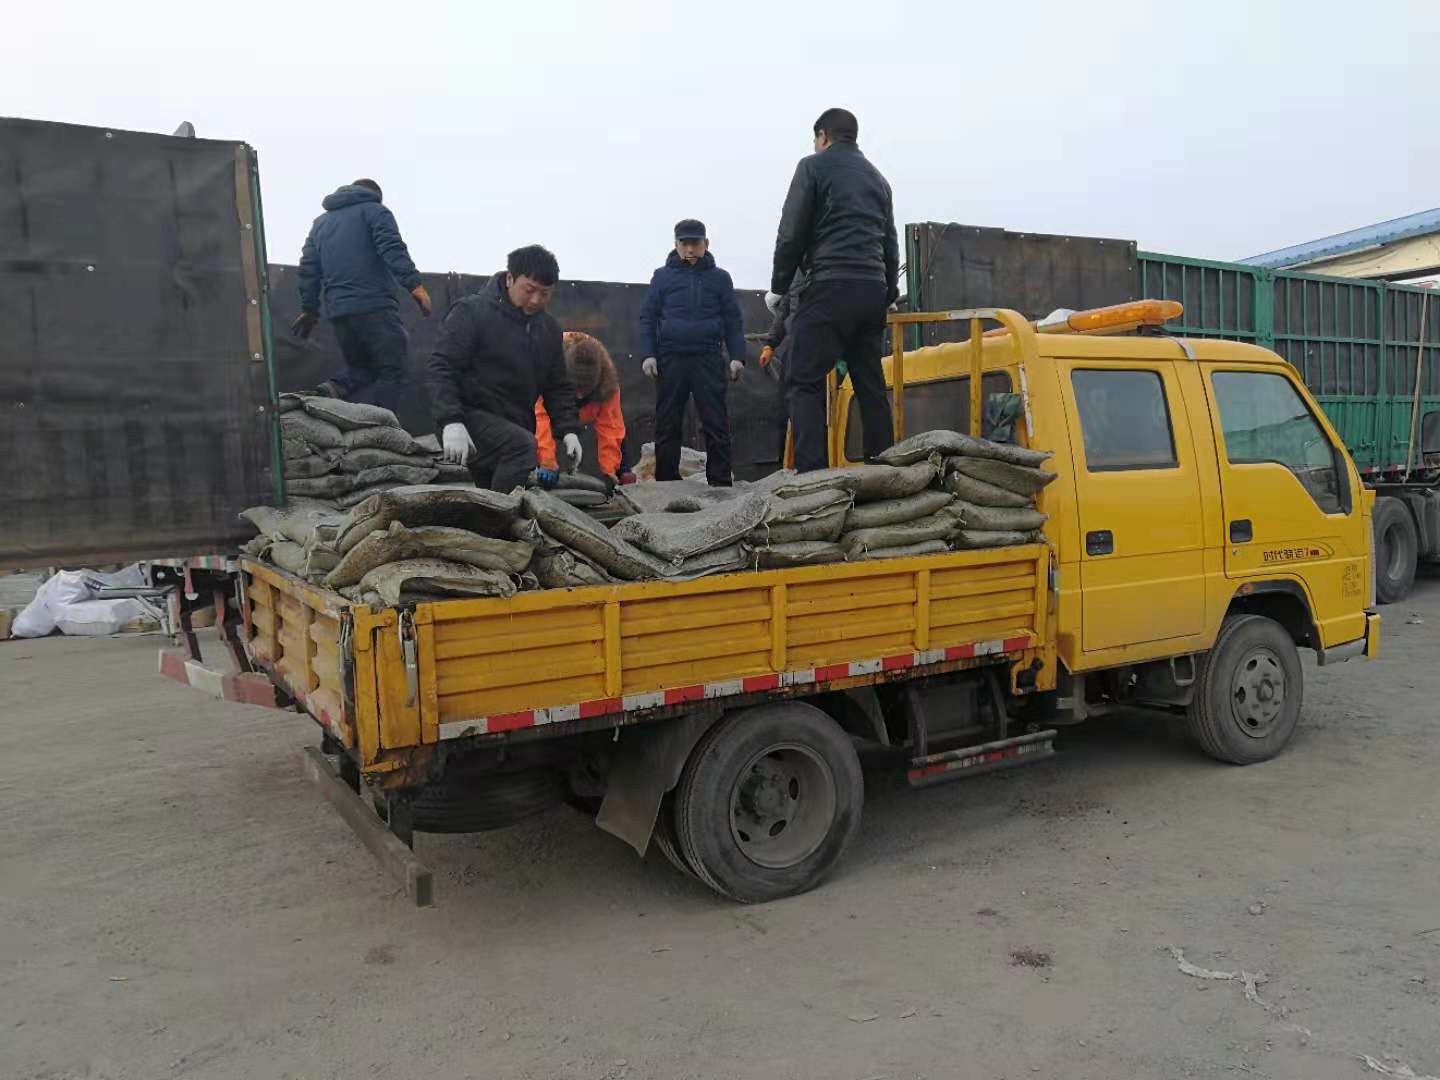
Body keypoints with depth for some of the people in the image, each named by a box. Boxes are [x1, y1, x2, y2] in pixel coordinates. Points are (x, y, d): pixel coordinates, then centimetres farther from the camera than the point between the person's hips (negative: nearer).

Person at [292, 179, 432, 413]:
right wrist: (414, 285, -20)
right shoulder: (375, 211, 7)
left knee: (360, 367, 21)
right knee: (392, 374, -4)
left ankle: (335, 387, -9)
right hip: (375, 306, -6)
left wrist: (309, 309, 26)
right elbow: (393, 249, -12)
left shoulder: (320, 222, 25)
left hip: (337, 311, 6)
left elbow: (308, 269, 20)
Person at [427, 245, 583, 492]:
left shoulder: (548, 328, 13)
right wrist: (451, 422, -29)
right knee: (522, 445, -33)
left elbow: (558, 386, 19)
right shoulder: (471, 312, -8)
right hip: (471, 415, -8)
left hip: (515, 429, 8)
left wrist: (569, 430, 3)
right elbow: (440, 369, -15)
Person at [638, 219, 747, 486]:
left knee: (716, 424, -3)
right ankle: (666, 483, 9)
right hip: (670, 359, 0)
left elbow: (733, 321, 10)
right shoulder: (663, 276, 9)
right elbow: (647, 318, 8)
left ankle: (720, 482, 0)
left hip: (708, 360, 0)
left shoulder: (720, 278, 11)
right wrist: (648, 354, -3)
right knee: (667, 426, 3)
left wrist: (737, 356, -1)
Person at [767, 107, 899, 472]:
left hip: (830, 287, -7)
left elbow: (791, 233, -1)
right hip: (874, 290, 7)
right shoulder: (877, 177, 25)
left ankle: (812, 474, -21)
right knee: (871, 385, 9)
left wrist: (778, 287, 6)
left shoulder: (814, 166, 5)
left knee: (804, 383, -8)